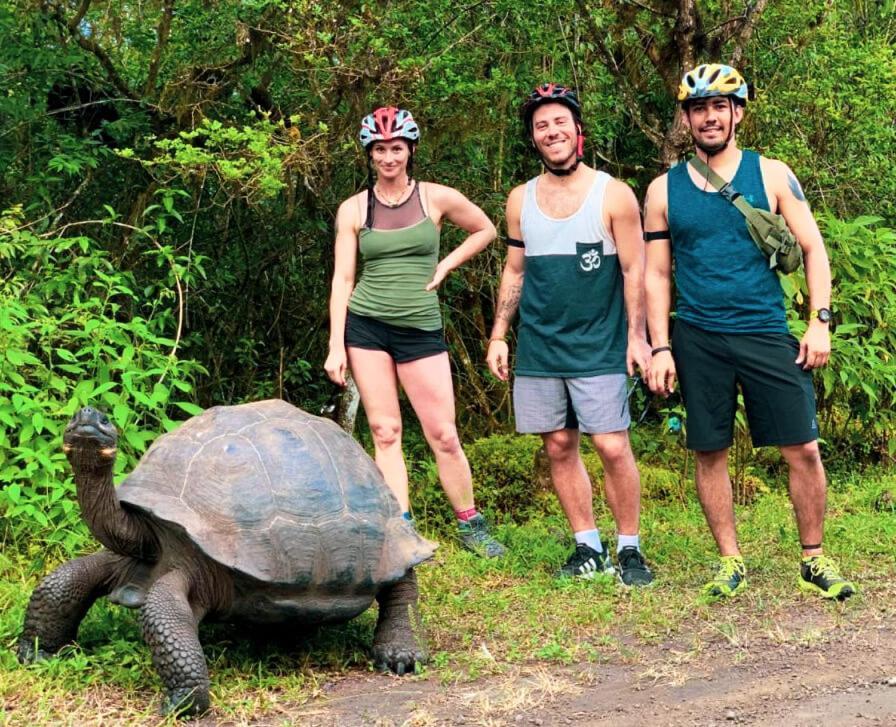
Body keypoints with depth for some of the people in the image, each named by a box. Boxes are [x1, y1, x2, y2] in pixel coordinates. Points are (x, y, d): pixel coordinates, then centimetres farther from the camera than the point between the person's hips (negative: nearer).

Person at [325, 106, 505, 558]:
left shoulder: (438, 198, 1)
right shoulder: (353, 210, 2)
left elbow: (485, 230, 16)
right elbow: (342, 278, 1)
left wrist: (444, 266, 4)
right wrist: (336, 347, -5)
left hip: (420, 329, -1)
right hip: (365, 326, 1)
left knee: (443, 436, -1)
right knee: (384, 433, 2)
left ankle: (470, 525, 15)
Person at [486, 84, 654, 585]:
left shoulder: (614, 195, -2)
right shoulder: (521, 200, 9)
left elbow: (634, 270, -2)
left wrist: (637, 336, -10)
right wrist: (498, 336, 10)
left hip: (599, 348, -4)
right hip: (537, 349, 4)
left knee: (613, 447, -9)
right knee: (559, 447, 6)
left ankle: (630, 549, 6)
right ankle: (589, 549, 17)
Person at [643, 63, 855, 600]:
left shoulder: (771, 175, 4)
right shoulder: (664, 190, 6)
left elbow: (813, 248, 4)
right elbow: (656, 274, 8)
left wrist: (820, 321, -6)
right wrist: (660, 348, 0)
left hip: (767, 333, -1)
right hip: (697, 340, 1)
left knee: (803, 450, -2)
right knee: (710, 454, 5)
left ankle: (814, 561, 13)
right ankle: (731, 562, 18)